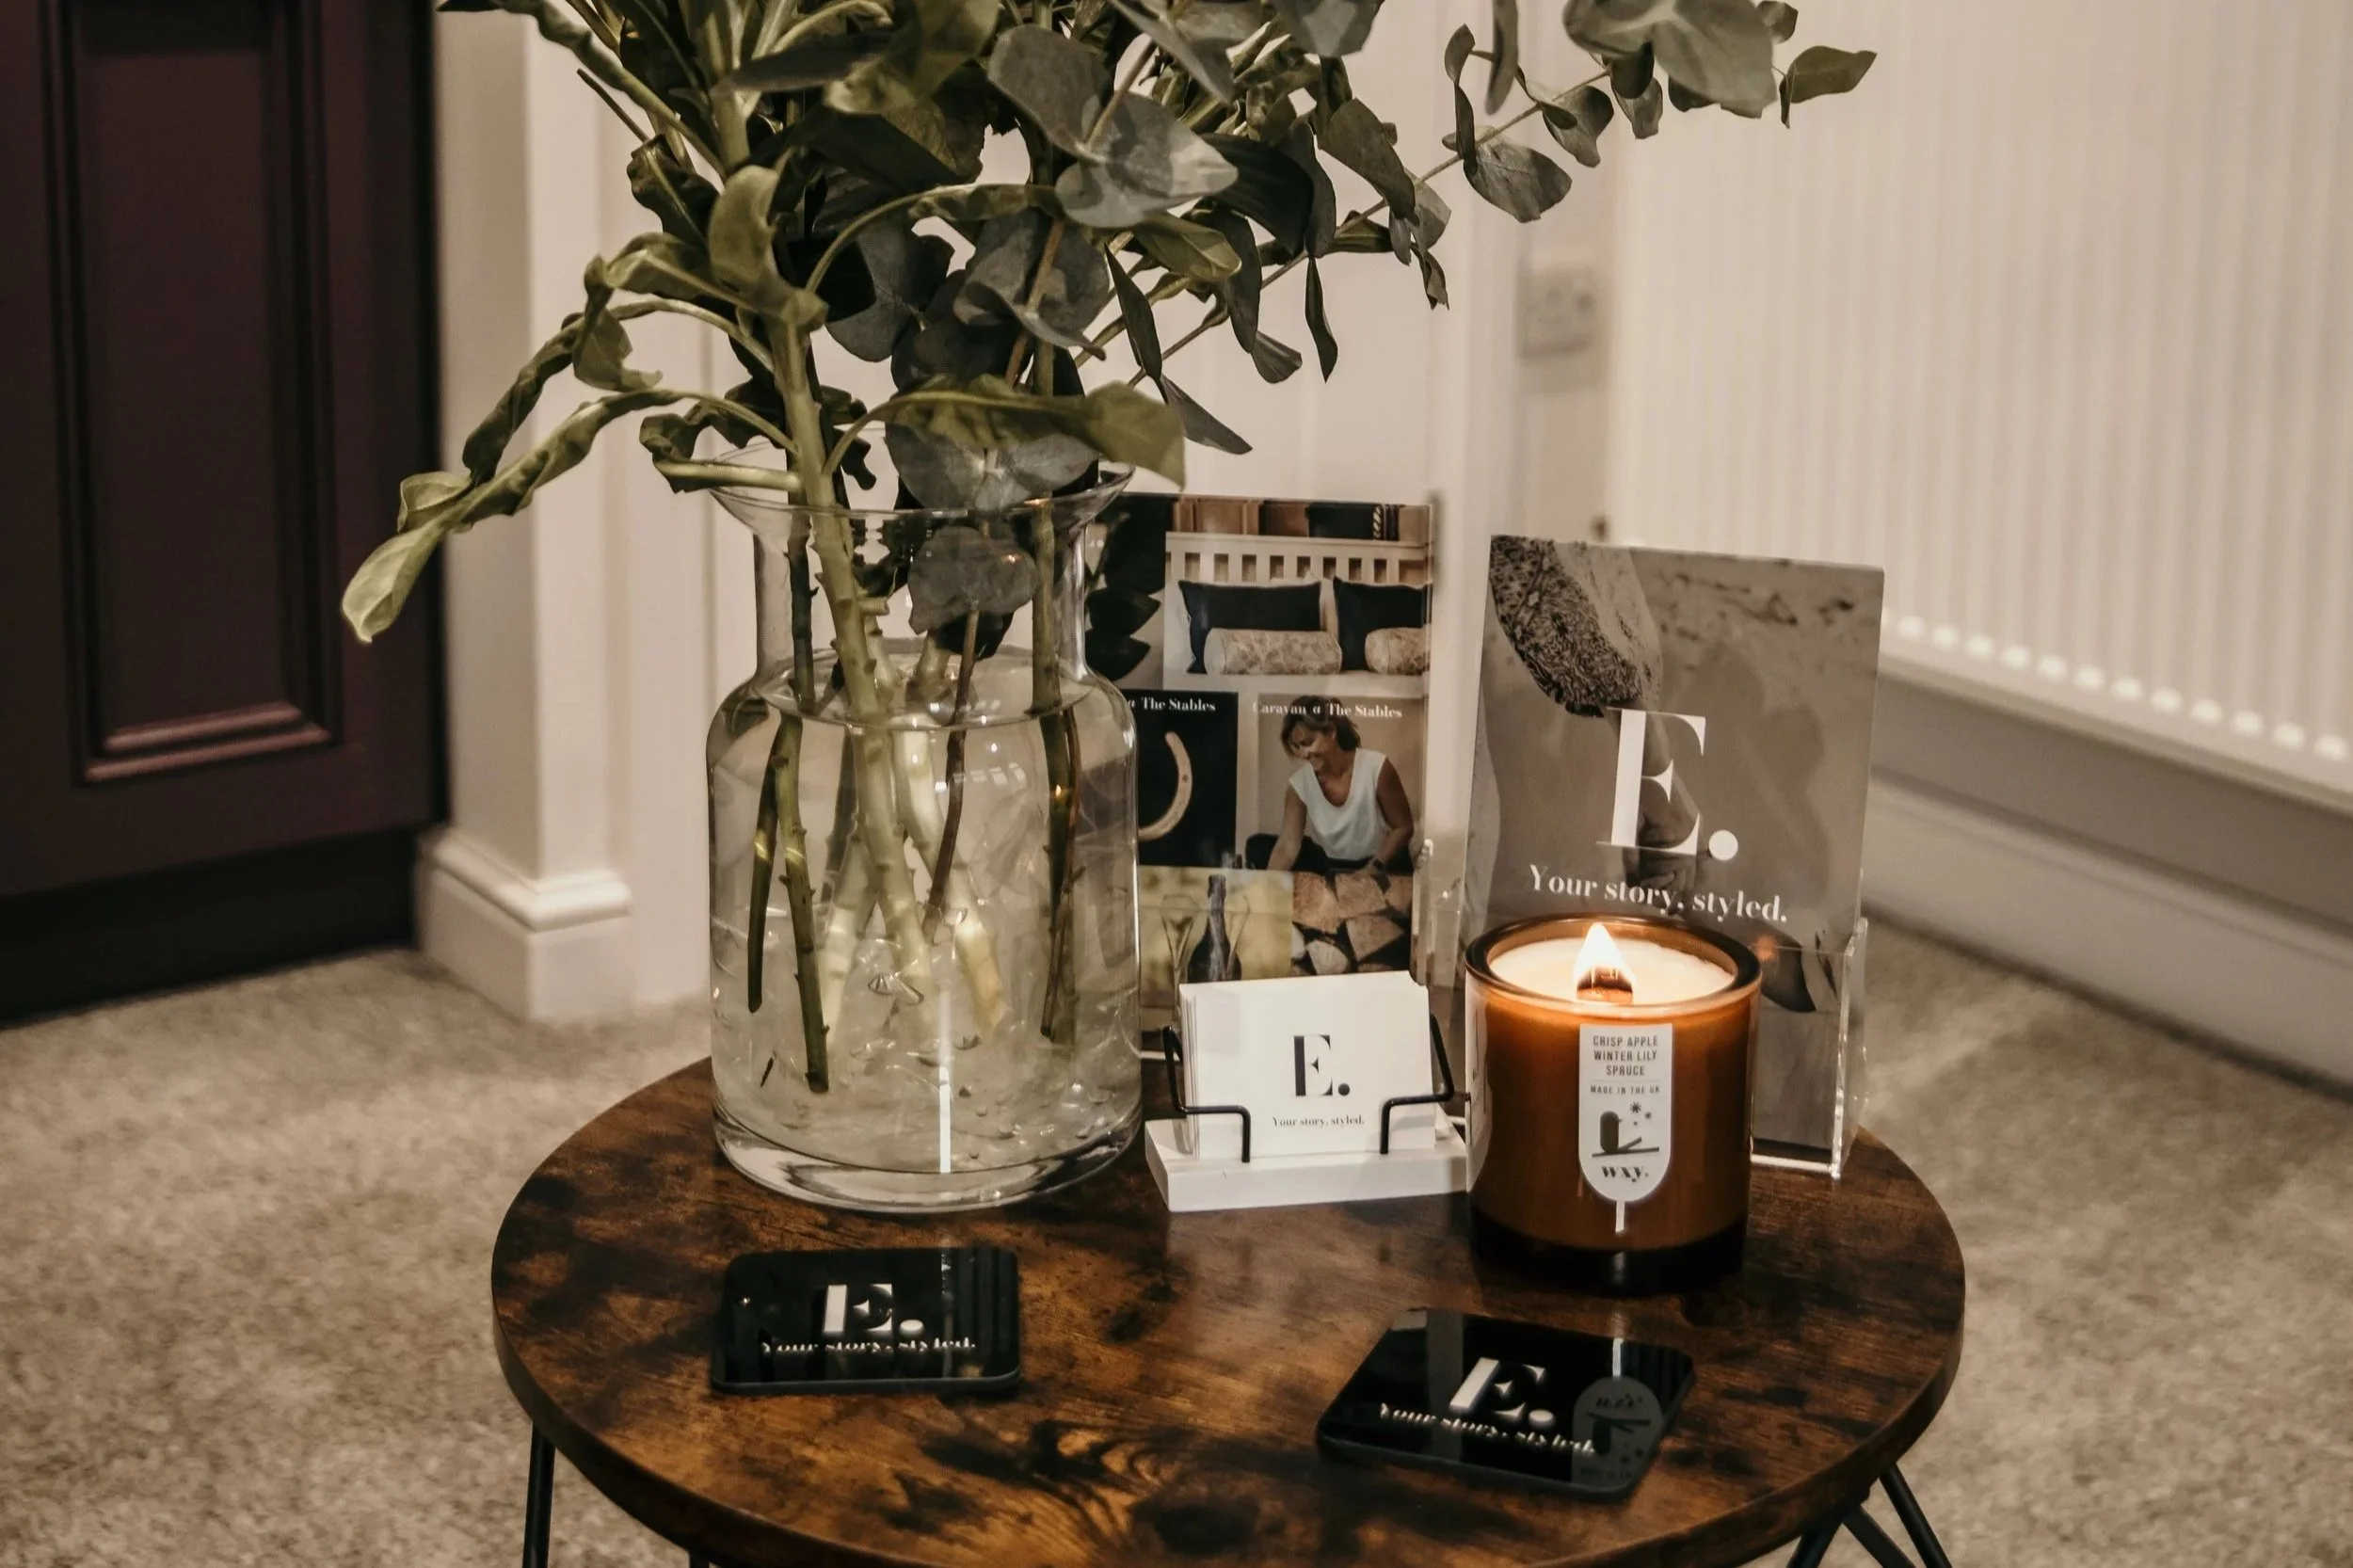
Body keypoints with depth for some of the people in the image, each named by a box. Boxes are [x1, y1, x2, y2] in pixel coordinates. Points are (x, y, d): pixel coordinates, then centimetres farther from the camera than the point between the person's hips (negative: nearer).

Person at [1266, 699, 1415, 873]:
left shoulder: (1376, 768, -23)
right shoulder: (1299, 784, -15)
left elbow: (1403, 827, -14)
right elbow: (1287, 847, -20)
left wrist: (1374, 868, -25)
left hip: (1384, 861, -3)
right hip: (1329, 864, 3)